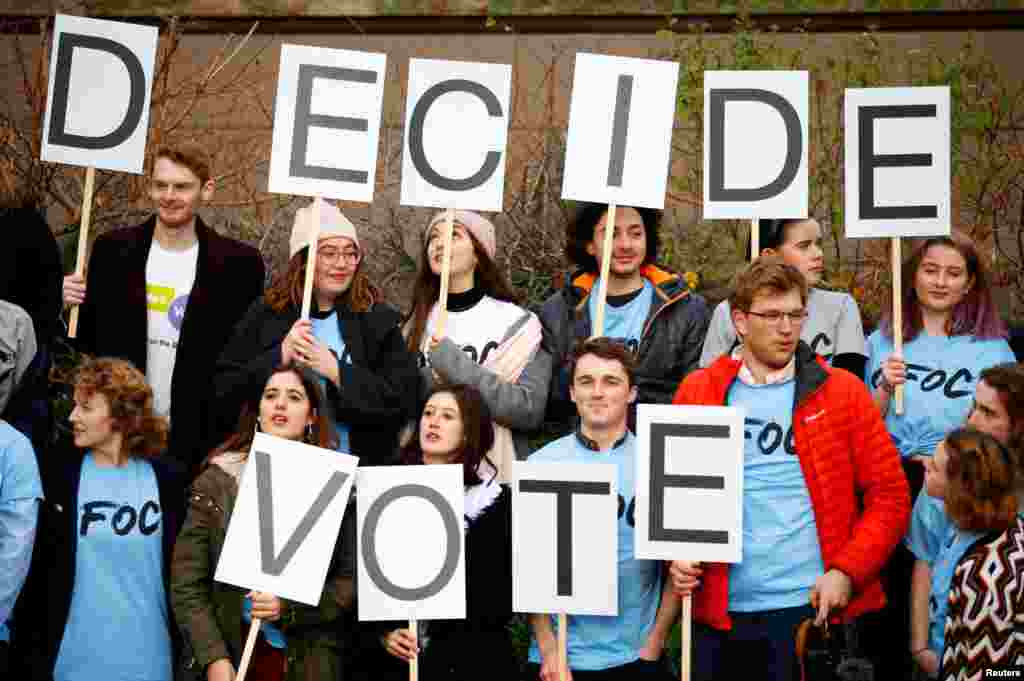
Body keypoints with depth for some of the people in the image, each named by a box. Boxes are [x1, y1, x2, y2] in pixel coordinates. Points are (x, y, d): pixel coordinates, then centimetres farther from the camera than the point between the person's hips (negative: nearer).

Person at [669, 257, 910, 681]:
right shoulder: (697, 392, 7)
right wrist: (677, 553, -7)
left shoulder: (842, 391, 3)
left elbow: (889, 495, 1)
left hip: (815, 608, -1)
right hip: (720, 612, 1)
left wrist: (847, 571, -10)